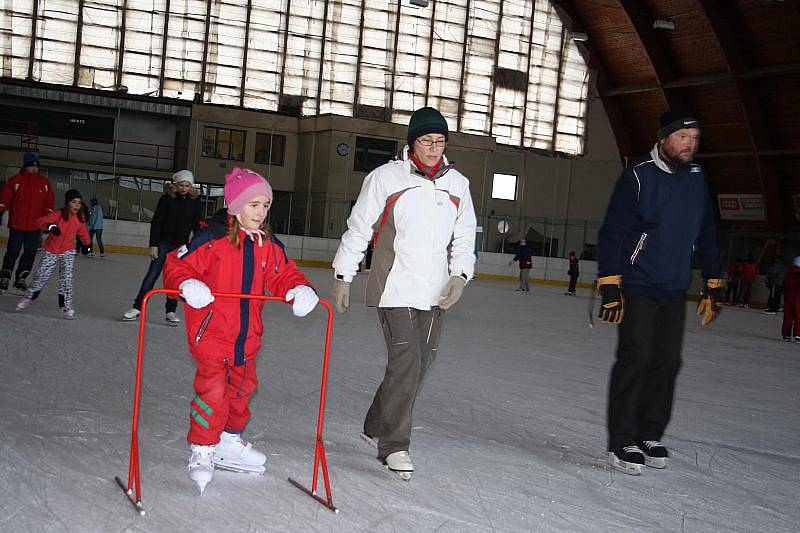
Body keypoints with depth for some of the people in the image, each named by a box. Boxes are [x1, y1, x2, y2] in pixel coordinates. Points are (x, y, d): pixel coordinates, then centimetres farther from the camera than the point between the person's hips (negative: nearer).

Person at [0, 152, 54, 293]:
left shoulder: (44, 183, 7)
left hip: (35, 226, 3)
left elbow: (48, 203, 9)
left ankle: (21, 278, 17)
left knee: (30, 252, 5)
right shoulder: (15, 181, 1)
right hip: (17, 224, -3)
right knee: (13, 251, -2)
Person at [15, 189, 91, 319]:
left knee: (67, 277, -10)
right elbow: (39, 221, -25)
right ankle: (29, 297, 29)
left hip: (68, 251, 3)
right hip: (51, 251, -2)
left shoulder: (80, 218, -3)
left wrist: (86, 244, 16)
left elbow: (82, 232, 15)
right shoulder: (58, 215, -19)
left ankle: (66, 305, -3)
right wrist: (50, 226, -41)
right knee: (42, 276, 6)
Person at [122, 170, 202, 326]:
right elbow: (156, 221, -6)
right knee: (152, 275, -3)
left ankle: (171, 311, 11)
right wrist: (153, 245, -10)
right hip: (164, 242, -2)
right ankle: (137, 308, 1)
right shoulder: (167, 198, -6)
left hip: (182, 245, 2)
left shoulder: (195, 201, 1)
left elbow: (196, 224, 7)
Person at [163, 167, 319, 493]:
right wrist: (188, 286, -31)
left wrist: (299, 290, -11)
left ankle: (230, 444, 37)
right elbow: (177, 266, -11)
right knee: (212, 390, -13)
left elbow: (283, 275, 10)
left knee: (241, 389, 18)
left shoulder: (269, 245, 5)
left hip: (246, 335, 7)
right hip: (211, 331, -7)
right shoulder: (211, 239, -13)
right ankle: (202, 452, 2)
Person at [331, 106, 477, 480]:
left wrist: (459, 274, -3)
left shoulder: (457, 184, 9)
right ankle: (394, 445, -2)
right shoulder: (386, 177, -3)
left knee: (420, 365, 10)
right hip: (394, 288, -5)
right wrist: (343, 277, 3)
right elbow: (358, 228, 2)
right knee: (405, 363, -13)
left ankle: (377, 427, 29)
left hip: (434, 294, 5)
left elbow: (464, 237, 13)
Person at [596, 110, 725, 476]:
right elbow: (612, 233, -12)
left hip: (675, 292, 6)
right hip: (637, 289, -6)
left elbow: (706, 235, 17)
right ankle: (622, 442, 0)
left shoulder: (696, 179, 9)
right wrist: (609, 285, -17)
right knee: (635, 360, -8)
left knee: (667, 362, 6)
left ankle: (650, 436, 18)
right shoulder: (638, 178, -10)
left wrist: (714, 284, 17)